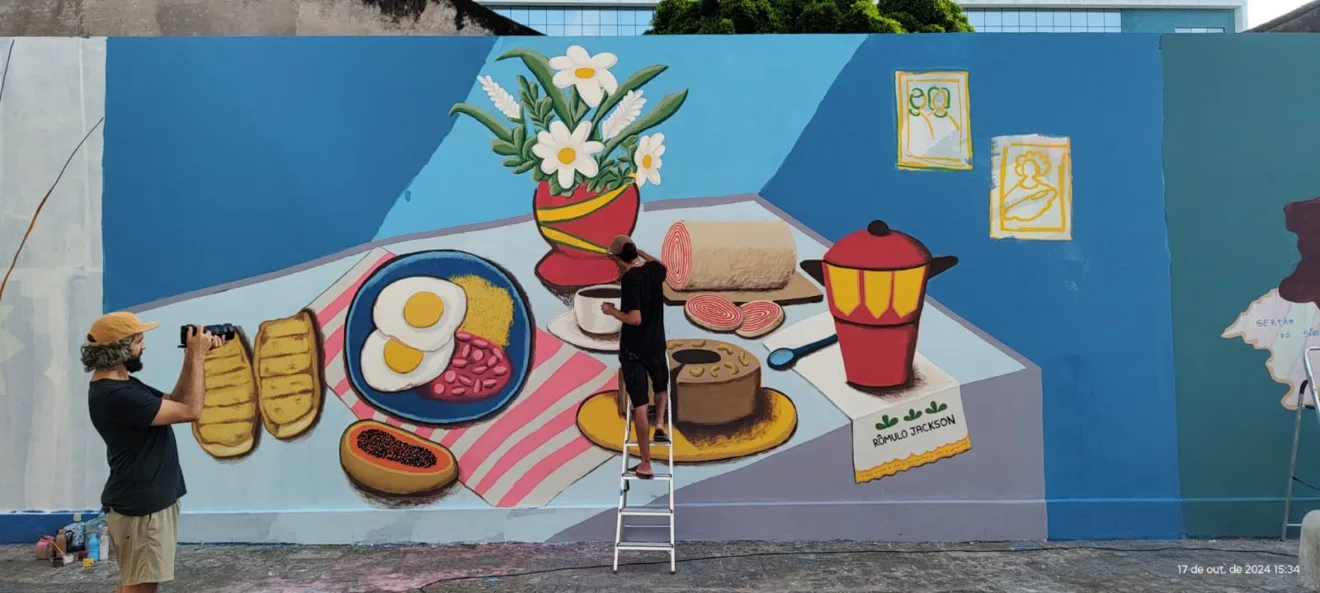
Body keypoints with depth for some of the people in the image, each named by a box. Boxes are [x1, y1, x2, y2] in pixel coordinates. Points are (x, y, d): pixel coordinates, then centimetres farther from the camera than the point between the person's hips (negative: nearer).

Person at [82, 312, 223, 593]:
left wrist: (192, 359, -1)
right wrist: (197, 358, -14)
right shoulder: (116, 395, -25)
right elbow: (190, 411, -22)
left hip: (147, 501, 10)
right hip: (140, 507, -10)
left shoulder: (123, 384, 9)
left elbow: (173, 402, 11)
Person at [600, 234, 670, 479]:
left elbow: (634, 319, -23)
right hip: (656, 346, 5)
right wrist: (641, 254, 28)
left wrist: (612, 311, -8)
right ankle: (659, 424, 12)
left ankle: (646, 465, 5)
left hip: (633, 349, -5)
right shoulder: (655, 269, 0)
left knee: (640, 405, 0)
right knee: (662, 387, 34)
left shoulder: (630, 279, -19)